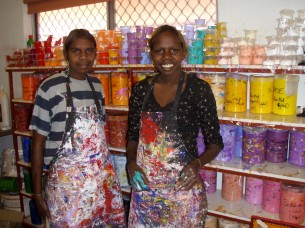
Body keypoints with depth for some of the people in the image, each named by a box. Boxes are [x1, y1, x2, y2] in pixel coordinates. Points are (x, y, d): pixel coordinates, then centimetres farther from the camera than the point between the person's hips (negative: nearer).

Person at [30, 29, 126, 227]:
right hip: (66, 181, -4)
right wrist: (37, 192, -4)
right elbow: (38, 142, -6)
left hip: (104, 178, 5)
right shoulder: (50, 88, -10)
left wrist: (107, 170, 13)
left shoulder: (97, 85, 5)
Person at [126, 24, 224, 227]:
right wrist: (131, 162, -7)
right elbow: (133, 135, 10)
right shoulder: (141, 89, 1)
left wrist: (198, 163, -21)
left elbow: (215, 141, -3)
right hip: (145, 185, 3)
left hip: (183, 185, -3)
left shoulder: (199, 88, -9)